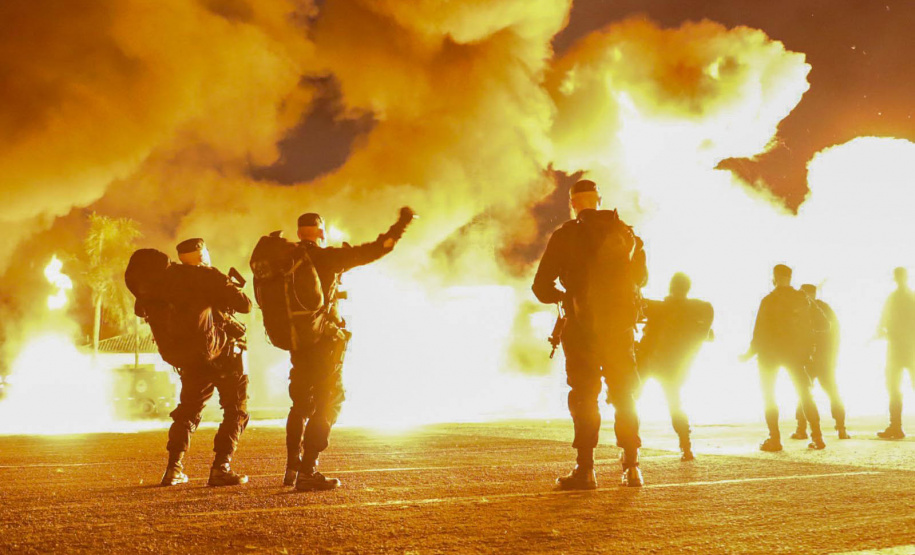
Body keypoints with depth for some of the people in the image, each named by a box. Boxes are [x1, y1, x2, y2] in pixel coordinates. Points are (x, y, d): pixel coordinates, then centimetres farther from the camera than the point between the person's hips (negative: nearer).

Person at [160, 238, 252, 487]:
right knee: (236, 411, 5)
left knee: (187, 411, 18)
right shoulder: (209, 277, -7)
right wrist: (232, 289, 7)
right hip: (223, 353, -5)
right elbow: (245, 305, -11)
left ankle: (173, 469, 9)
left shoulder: (171, 279, 9)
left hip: (192, 361, 5)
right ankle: (221, 469, -4)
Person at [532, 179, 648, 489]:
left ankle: (586, 469, -1)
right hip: (621, 326, 3)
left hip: (583, 328, -3)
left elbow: (542, 287, -4)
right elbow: (641, 277, 19)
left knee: (584, 396, 2)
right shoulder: (626, 234, 7)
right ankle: (631, 466, 12)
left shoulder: (565, 236, -4)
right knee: (624, 396, 13)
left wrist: (562, 296, 16)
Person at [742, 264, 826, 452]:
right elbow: (808, 329, 4)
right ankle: (817, 437, 6)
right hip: (794, 352, 4)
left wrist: (750, 353, -4)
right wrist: (806, 352, 14)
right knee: (805, 395, 11)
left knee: (769, 396, 7)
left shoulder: (769, 300, -13)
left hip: (769, 353, -4)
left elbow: (760, 331, -13)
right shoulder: (802, 299, 0)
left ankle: (774, 439, 0)